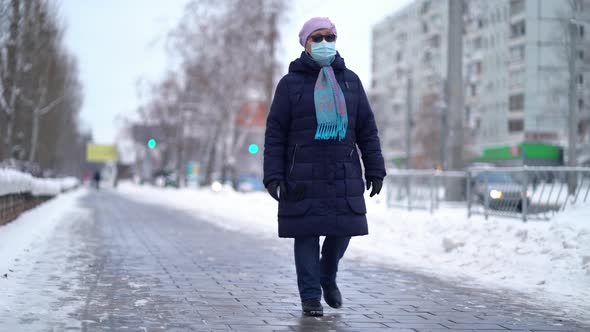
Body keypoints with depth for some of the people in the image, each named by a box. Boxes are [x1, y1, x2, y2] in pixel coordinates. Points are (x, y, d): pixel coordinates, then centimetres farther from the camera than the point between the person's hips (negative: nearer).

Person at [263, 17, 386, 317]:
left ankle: (327, 276, 31)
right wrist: (273, 176, -9)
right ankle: (310, 297, 7)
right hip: (303, 175, -3)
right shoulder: (290, 83, 2)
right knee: (307, 232, -2)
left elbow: (367, 129, 10)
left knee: (342, 229, 3)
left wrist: (374, 170, 4)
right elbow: (275, 133, -1)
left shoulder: (350, 80, 10)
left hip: (343, 175, 3)